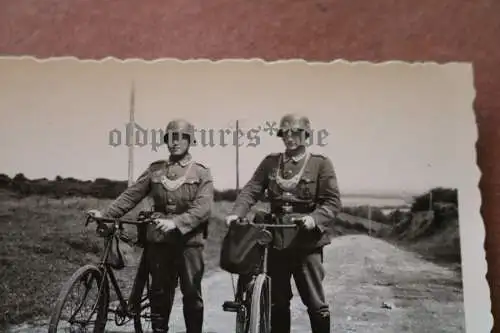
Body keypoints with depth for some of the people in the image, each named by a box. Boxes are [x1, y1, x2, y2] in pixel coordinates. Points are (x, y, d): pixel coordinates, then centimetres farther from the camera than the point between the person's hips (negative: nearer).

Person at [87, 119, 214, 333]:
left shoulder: (201, 173, 0)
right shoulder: (155, 169, 10)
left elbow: (203, 208, -12)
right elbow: (131, 195, 6)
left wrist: (176, 223, -26)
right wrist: (106, 214, -5)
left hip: (188, 241, -2)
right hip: (158, 239, 3)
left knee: (192, 294, 5)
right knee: (159, 293, 11)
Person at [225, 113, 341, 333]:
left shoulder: (320, 163, 1)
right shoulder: (270, 162, 10)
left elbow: (333, 201, -5)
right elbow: (251, 190, 0)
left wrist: (315, 218, -23)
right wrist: (236, 212, -17)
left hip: (306, 241, -3)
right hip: (276, 240, 3)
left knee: (315, 302, 2)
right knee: (276, 302, 14)